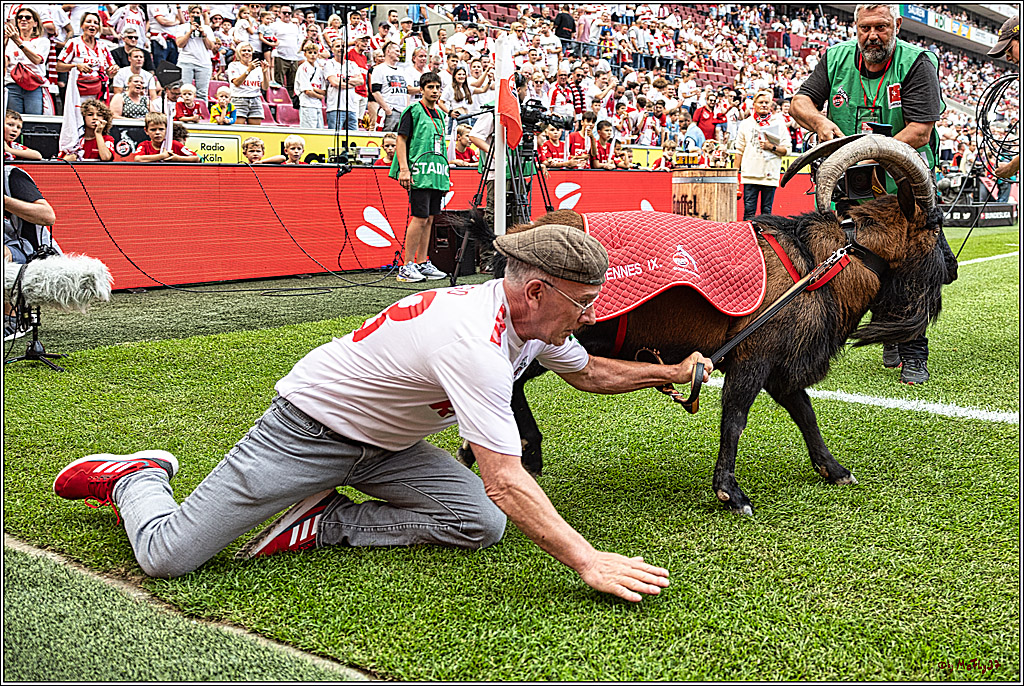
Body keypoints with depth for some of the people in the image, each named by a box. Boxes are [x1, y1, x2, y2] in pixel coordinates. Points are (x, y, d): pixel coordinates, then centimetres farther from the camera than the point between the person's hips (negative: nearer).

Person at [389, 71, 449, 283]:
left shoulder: (439, 114, 20)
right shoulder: (413, 110, -3)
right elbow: (401, 140, -7)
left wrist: (446, 173, 21)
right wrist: (404, 169, -17)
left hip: (437, 173, 8)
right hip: (420, 172, -8)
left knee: (429, 218, 7)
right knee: (420, 217, -11)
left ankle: (423, 264, 12)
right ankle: (406, 267, -7)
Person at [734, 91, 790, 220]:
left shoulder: (779, 123, 9)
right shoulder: (746, 124, 11)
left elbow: (787, 150, 6)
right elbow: (739, 151, 13)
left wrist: (771, 147, -10)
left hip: (771, 175, 0)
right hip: (750, 174, 0)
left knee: (767, 211, 2)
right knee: (749, 211, -3)